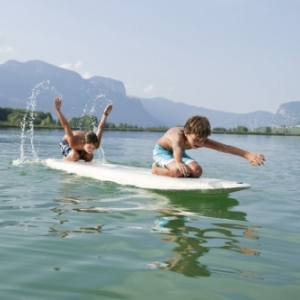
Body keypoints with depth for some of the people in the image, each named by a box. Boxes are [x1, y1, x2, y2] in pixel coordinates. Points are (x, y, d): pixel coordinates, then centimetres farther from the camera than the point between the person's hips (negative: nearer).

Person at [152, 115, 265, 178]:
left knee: (196, 172, -15)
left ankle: (165, 166, 8)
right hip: (161, 151, -7)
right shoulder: (178, 136, -41)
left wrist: (248, 155, -40)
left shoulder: (200, 140, -25)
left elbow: (224, 147, -31)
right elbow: (177, 148, -64)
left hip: (178, 152, 7)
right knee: (177, 171, -34)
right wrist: (178, 163, -88)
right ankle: (156, 169, -3)